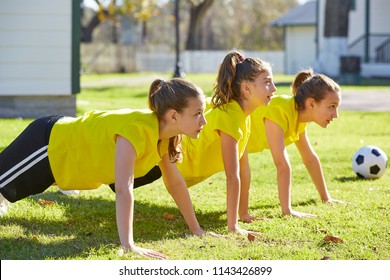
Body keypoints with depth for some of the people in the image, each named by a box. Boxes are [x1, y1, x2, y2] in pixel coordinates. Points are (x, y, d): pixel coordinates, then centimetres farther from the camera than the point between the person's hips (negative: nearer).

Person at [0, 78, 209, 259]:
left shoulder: (164, 130, -12)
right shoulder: (136, 129, -39)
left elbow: (175, 183, 0)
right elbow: (123, 189, -46)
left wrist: (196, 230, -1)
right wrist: (128, 245, -50)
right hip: (46, 143, -8)